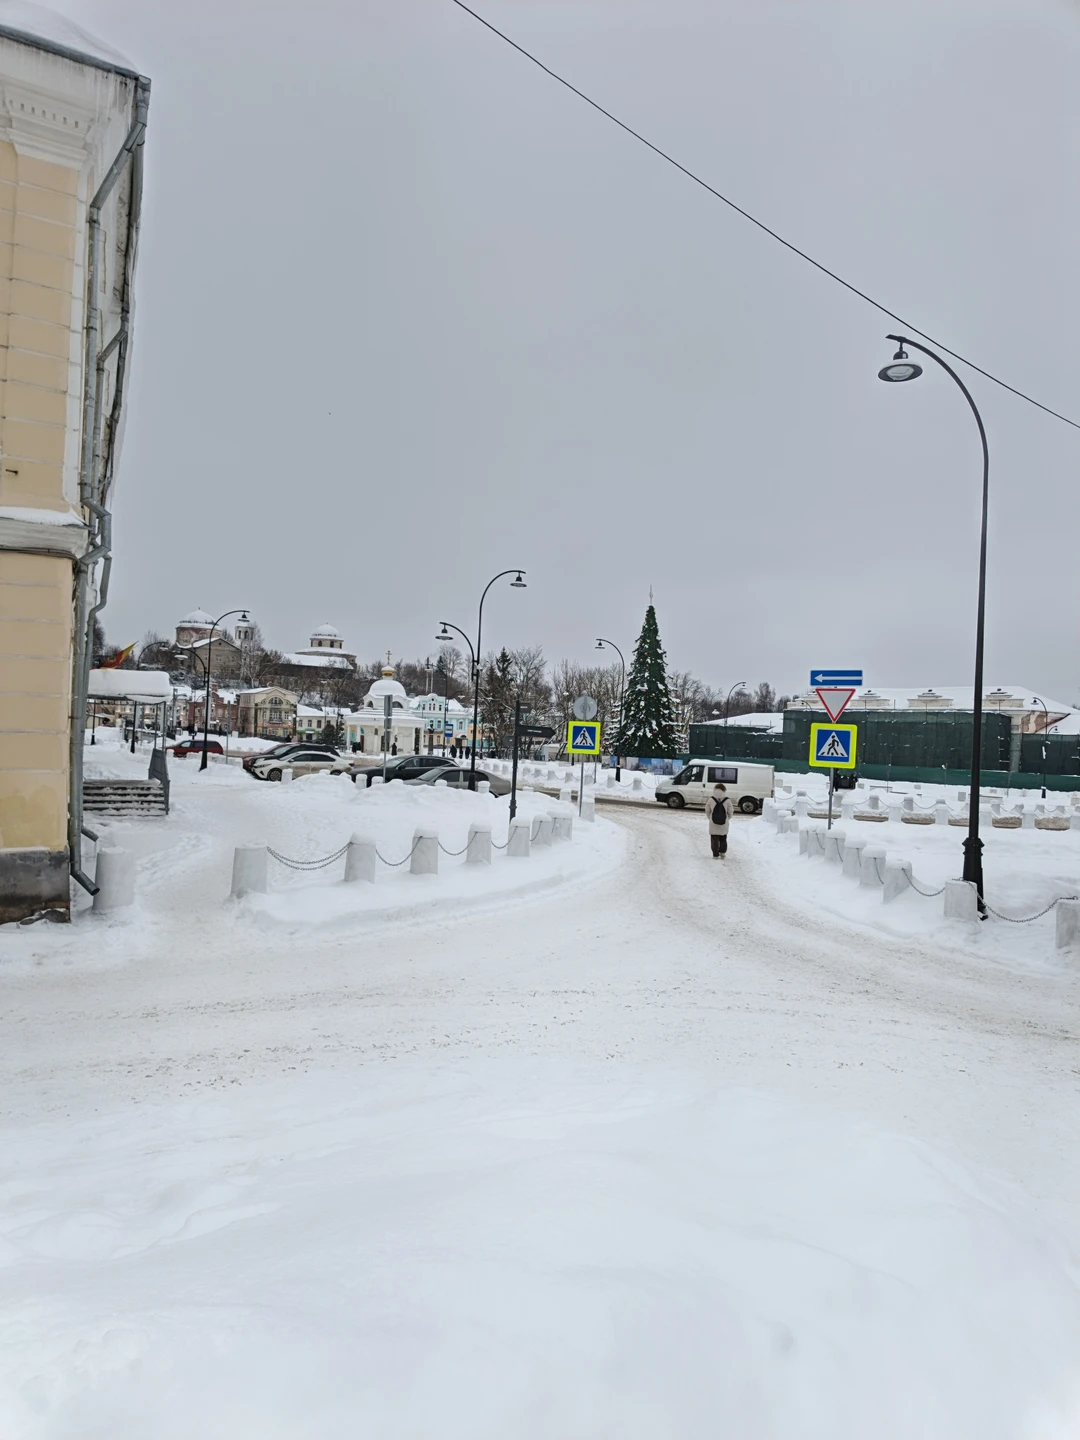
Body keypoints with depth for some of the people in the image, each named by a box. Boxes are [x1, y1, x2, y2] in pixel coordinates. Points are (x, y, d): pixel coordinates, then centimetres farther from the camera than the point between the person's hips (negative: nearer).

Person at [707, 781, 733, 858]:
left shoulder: (710, 800, -9)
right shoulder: (727, 801, -10)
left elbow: (707, 811, -1)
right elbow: (730, 812, -3)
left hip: (713, 824, -1)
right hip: (724, 825, 1)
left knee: (714, 839, 6)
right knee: (723, 839, 20)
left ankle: (715, 855, 4)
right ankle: (723, 852, 27)